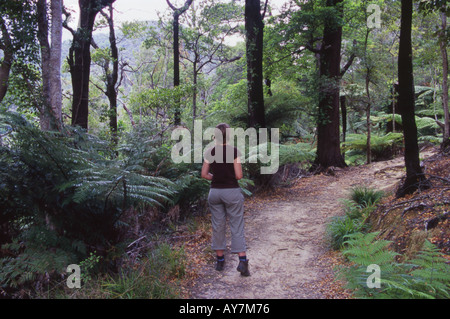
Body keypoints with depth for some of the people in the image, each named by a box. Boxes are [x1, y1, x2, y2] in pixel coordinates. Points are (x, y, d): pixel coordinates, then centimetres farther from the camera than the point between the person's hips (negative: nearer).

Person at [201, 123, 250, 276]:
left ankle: (220, 259, 21)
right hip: (232, 192, -3)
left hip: (215, 192, 3)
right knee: (237, 226, 3)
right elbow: (239, 175, -11)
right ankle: (242, 260, -3)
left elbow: (204, 174, 0)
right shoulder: (234, 151, -10)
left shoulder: (209, 152, -1)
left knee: (218, 226, 13)